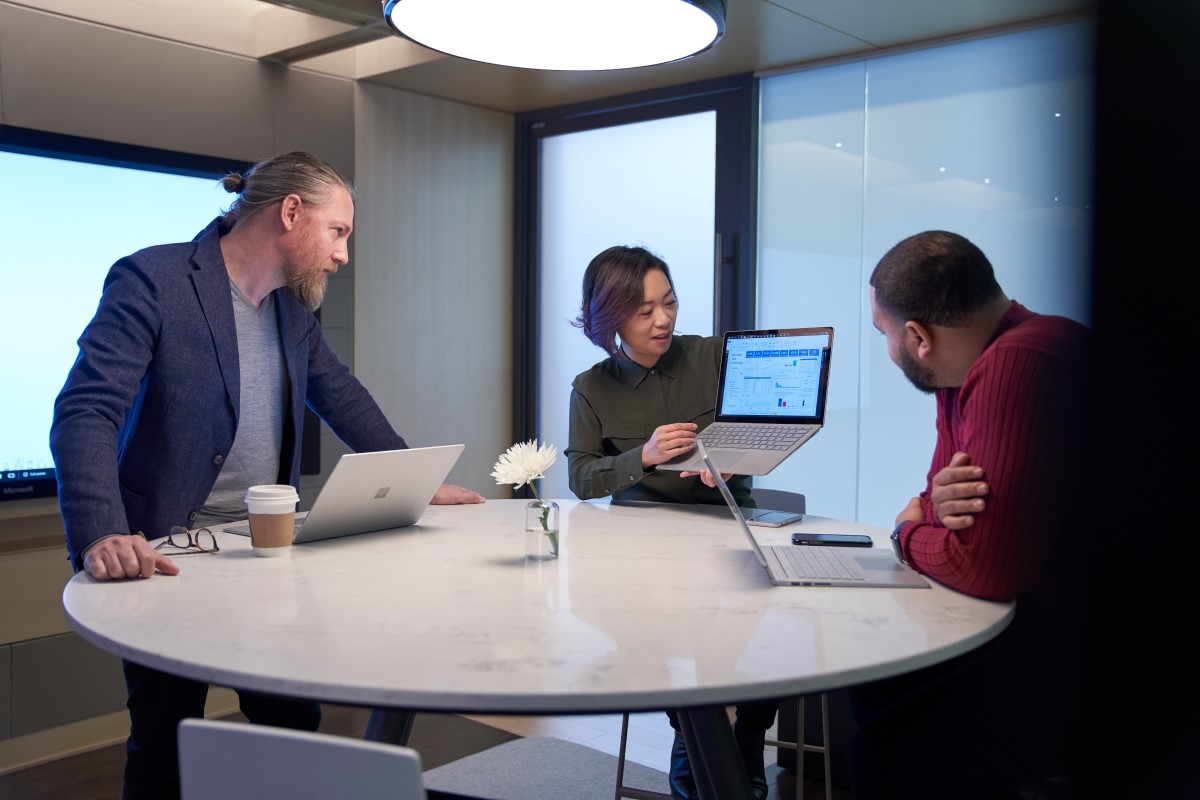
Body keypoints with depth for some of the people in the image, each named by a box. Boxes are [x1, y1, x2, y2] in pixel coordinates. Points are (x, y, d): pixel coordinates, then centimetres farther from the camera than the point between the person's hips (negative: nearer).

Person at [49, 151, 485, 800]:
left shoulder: (295, 304, 8)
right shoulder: (151, 280, -15)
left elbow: (342, 398, 17)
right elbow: (86, 413, -22)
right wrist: (100, 538, -36)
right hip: (167, 556, -6)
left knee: (296, 727, 12)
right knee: (166, 747, 8)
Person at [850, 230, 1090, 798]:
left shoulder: (1020, 365, -27)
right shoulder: (968, 367, 7)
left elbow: (986, 566, -27)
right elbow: (937, 493, 16)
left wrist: (909, 533, -6)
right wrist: (938, 500, -9)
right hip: (1036, 628, 10)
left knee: (888, 753, -20)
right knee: (873, 678, 11)